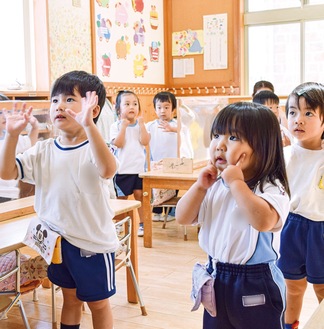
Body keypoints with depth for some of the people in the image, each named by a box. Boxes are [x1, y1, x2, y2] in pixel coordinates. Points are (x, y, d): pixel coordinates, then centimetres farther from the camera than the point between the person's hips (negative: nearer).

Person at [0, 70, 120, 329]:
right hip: (58, 240, 5)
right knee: (70, 298, 24)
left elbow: (108, 170, -40)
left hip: (93, 242, -5)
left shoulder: (93, 147, -18)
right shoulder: (43, 150, -1)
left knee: (98, 303, 14)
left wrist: (88, 125, -50)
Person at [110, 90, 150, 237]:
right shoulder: (116, 126, -2)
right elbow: (118, 143, -14)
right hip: (122, 168, -1)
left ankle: (142, 223, 12)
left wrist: (141, 124, -13)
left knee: (140, 195, 2)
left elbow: (145, 142, -7)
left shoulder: (140, 125, 5)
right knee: (121, 197, 7)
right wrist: (123, 126, -18)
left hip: (139, 167, 1)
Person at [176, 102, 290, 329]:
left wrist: (236, 182, -29)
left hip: (255, 284, -6)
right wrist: (200, 187, -12)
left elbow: (264, 220, -38)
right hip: (217, 278, 6)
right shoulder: (215, 185, 0)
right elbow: (183, 218, 2)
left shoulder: (271, 188, -17)